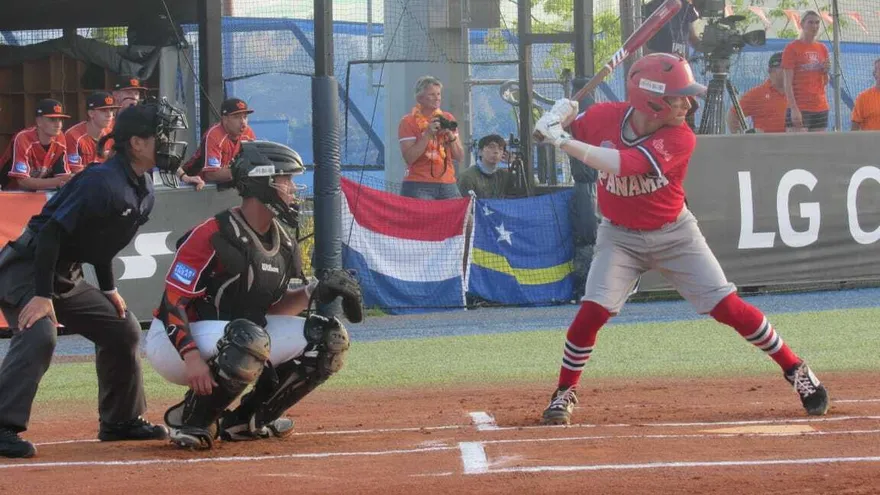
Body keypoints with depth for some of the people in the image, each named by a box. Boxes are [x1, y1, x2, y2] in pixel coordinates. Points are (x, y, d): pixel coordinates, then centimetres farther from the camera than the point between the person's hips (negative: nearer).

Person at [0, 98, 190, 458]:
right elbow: (51, 232, -28)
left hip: (67, 278, 10)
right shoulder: (103, 182, -24)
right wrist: (42, 295, -30)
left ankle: (121, 421, 27)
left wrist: (109, 289, 16)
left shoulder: (144, 194, 6)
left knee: (123, 329, 15)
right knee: (39, 334, -31)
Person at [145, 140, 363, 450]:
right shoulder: (213, 237, -21)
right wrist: (192, 358, -35)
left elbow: (271, 310, 12)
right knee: (249, 340, -40)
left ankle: (245, 420, 7)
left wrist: (312, 293, -6)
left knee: (329, 338, -1)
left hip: (240, 335, 9)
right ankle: (189, 421, -16)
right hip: (176, 343, -9)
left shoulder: (283, 243, 6)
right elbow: (172, 302, -23)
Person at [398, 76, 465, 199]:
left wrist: (450, 135, -7)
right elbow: (409, 158, -11)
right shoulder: (408, 122, -1)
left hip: (448, 185, 4)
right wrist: (428, 134, -16)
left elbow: (459, 157, 10)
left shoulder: (448, 119, 13)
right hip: (419, 186, -4)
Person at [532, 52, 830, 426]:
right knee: (593, 310, -18)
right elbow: (570, 136, 3)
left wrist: (563, 141, -38)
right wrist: (560, 118, -22)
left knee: (728, 307, -7)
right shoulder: (603, 118, -16)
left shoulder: (679, 139, -24)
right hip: (620, 236, 1)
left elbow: (623, 165, -37)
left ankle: (795, 370, 7)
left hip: (674, 234, -1)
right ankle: (565, 393, 1)